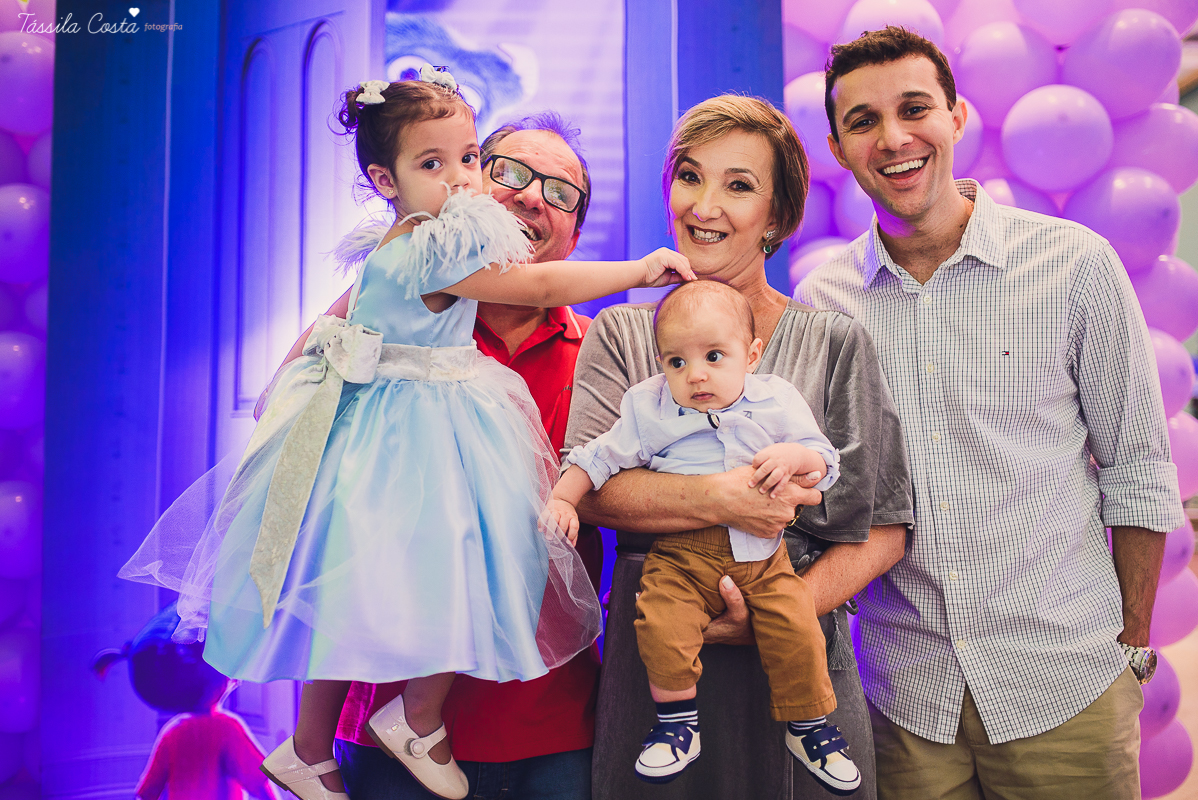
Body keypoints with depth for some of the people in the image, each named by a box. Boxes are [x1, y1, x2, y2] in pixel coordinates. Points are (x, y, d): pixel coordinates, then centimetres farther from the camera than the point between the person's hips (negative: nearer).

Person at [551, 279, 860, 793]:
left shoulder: (776, 404, 3)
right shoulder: (649, 410, 2)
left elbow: (826, 463, 5)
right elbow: (599, 457, 9)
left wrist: (795, 456, -16)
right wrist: (562, 499, -2)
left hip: (761, 555, 1)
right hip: (681, 555, 0)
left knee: (797, 627, -14)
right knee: (662, 624, -23)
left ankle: (808, 727, 13)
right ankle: (678, 726, 1)